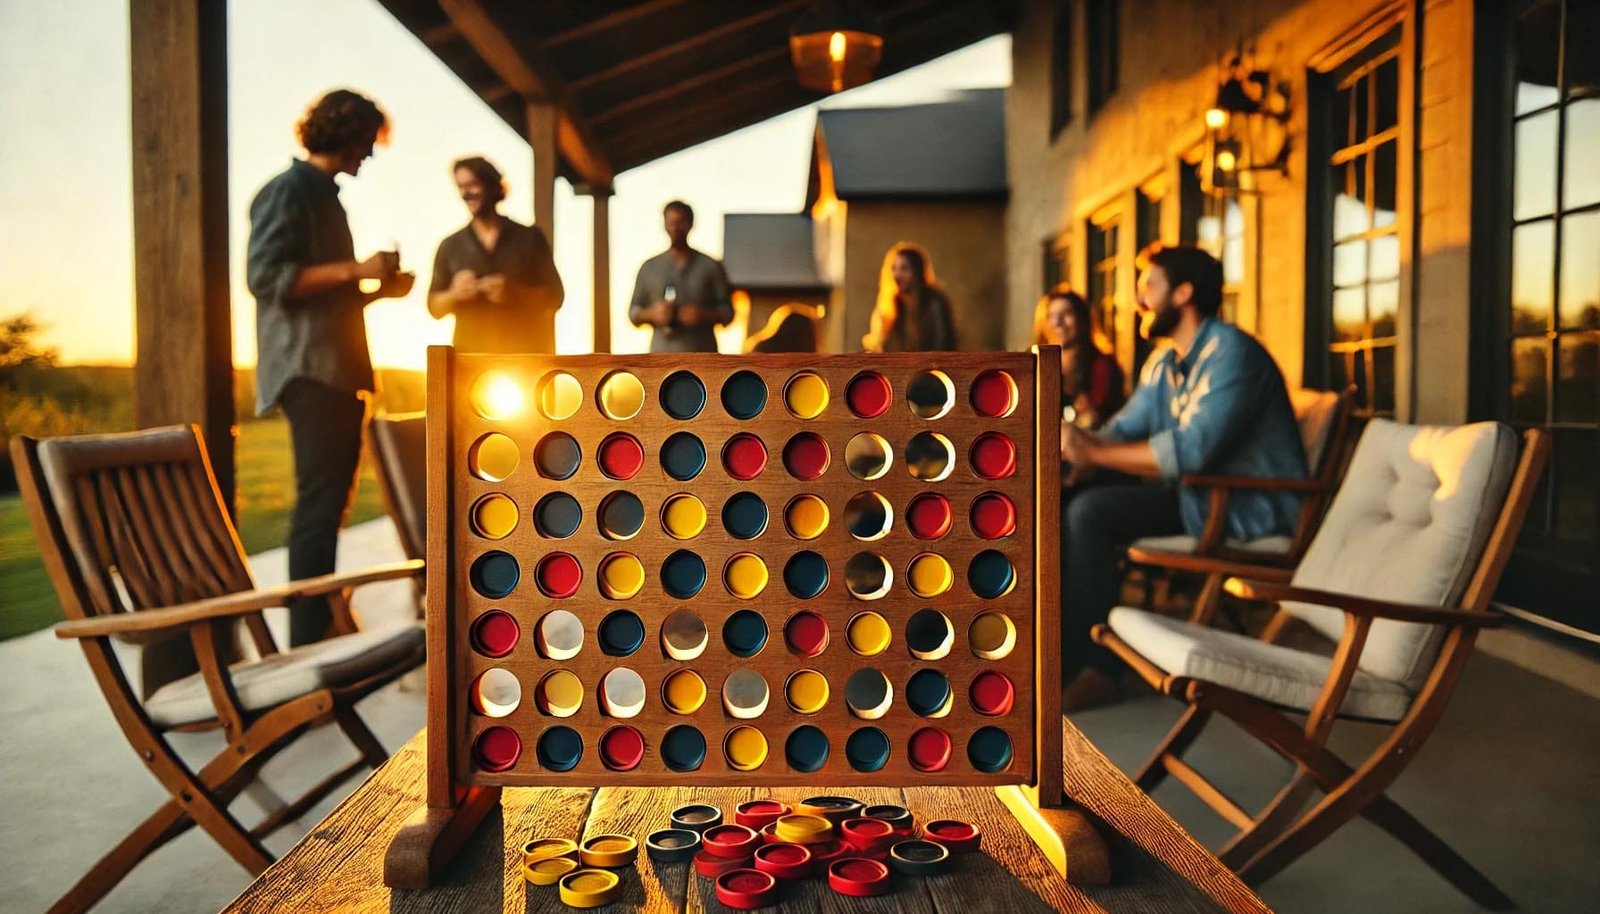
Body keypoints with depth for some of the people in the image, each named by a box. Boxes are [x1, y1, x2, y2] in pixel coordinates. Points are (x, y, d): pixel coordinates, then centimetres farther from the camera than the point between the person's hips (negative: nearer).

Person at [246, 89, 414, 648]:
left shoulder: (325, 196, 22)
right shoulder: (289, 190, -5)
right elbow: (266, 277, -17)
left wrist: (381, 290, 12)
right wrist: (355, 270, -17)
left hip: (338, 371, 10)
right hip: (309, 371, -9)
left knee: (331, 501, 11)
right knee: (318, 505, -11)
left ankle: (322, 629, 18)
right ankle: (307, 641, -8)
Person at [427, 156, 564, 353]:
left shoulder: (529, 237, 6)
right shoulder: (451, 246, 10)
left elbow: (554, 296, 3)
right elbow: (434, 306, 12)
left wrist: (514, 293, -14)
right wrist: (453, 294, -10)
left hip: (523, 353, -1)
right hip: (470, 355, 1)